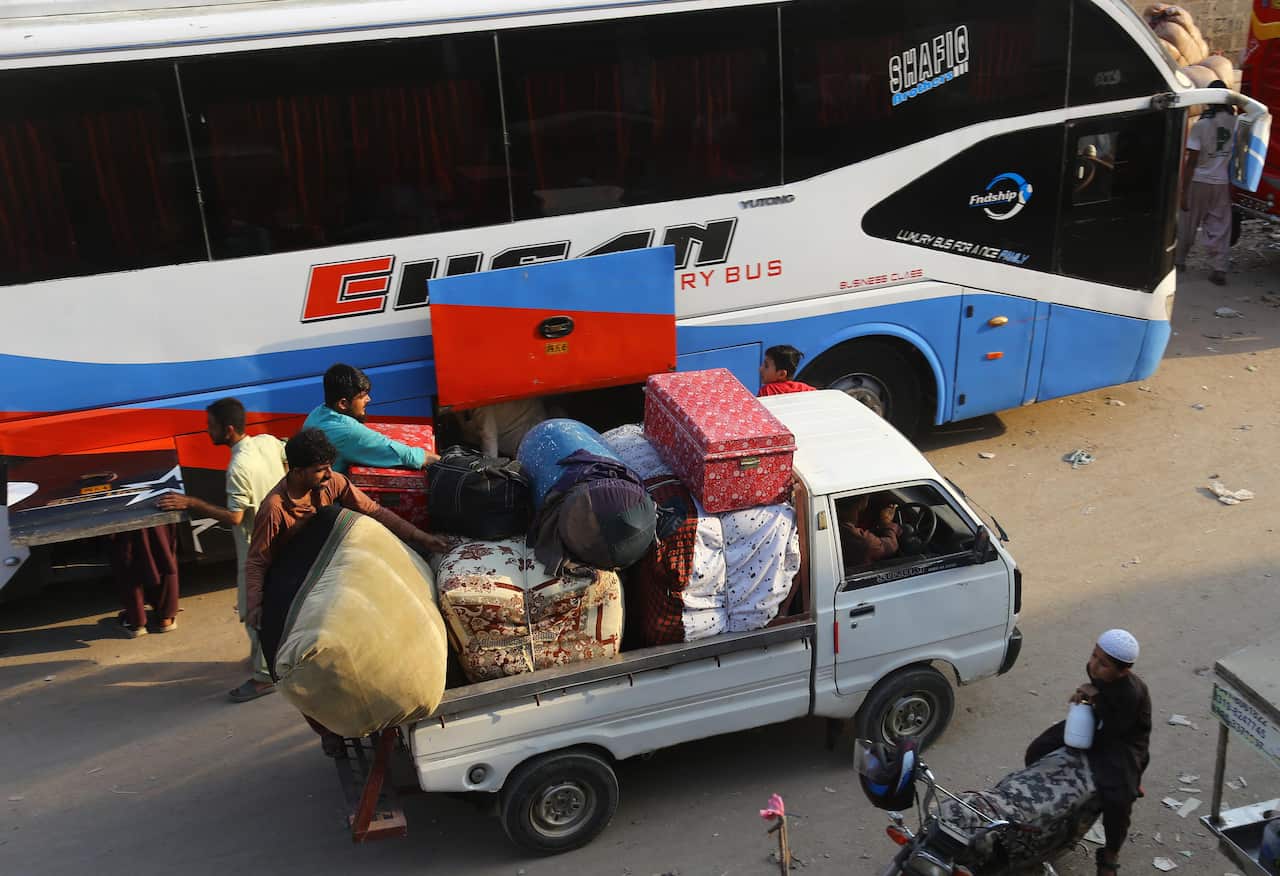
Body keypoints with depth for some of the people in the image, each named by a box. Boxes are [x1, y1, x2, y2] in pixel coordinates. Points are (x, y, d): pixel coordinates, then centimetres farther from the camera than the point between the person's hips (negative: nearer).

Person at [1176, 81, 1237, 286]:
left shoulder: (1200, 125, -13)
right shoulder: (1236, 122, -4)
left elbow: (1191, 161, -12)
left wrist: (1184, 190, -9)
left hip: (1199, 182, -2)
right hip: (1223, 183, 2)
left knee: (1187, 224, 14)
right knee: (1220, 227, 6)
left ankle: (1179, 260, 28)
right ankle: (1219, 270, 0)